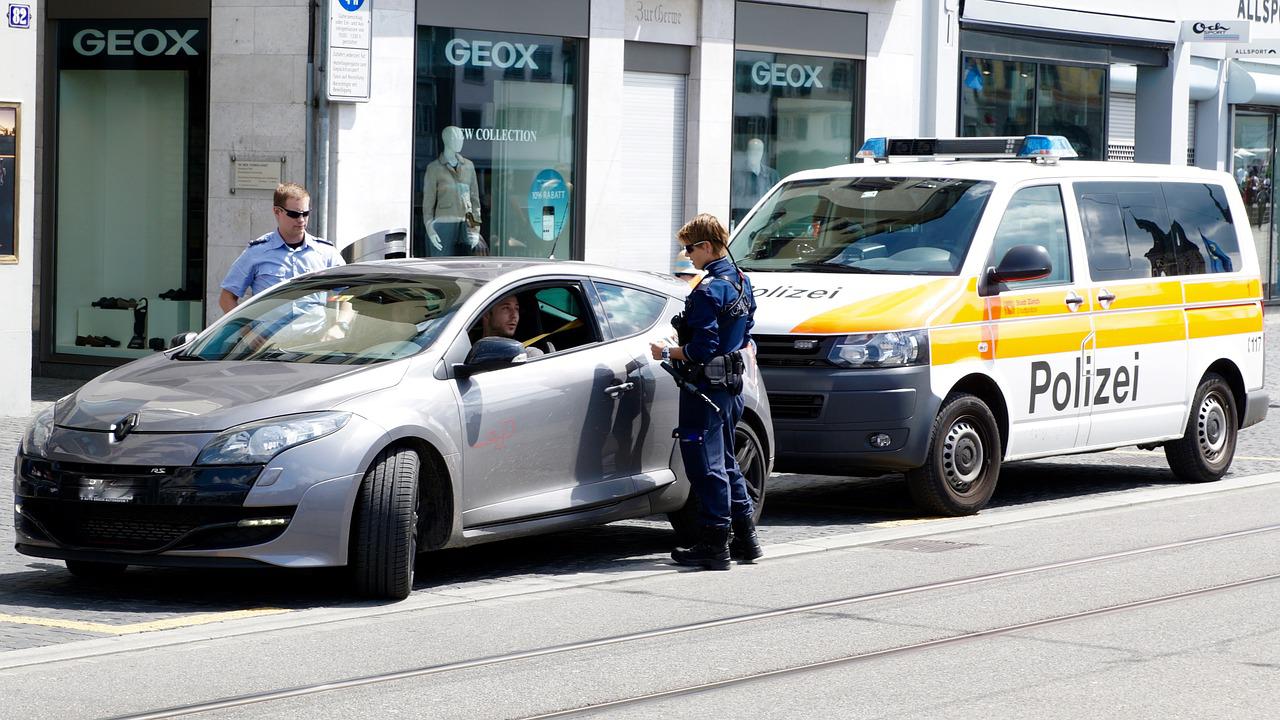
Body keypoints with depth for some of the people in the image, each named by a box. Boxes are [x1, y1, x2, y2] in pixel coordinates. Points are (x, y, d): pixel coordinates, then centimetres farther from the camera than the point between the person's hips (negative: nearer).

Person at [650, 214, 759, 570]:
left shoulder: (708, 290, -19)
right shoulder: (741, 281, 11)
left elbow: (702, 348, -22)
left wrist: (668, 352, -9)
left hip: (706, 387, -10)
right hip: (732, 383, 10)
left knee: (706, 464, -5)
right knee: (726, 463, 18)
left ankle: (714, 544, -3)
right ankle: (745, 538, 22)